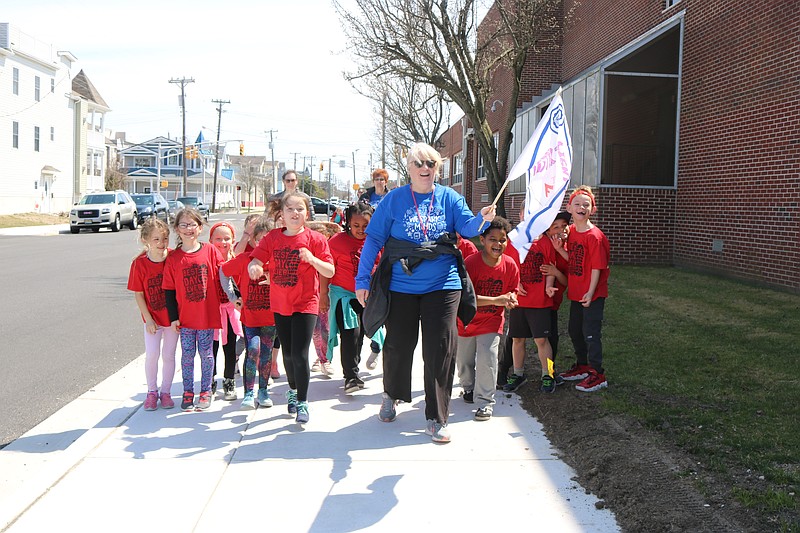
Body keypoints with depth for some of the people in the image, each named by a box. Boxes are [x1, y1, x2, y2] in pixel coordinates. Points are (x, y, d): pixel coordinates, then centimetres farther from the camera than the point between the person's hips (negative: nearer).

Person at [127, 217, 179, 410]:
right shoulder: (139, 263, -13)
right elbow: (138, 294, -6)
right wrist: (148, 319, -8)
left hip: (172, 316, 0)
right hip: (153, 318, 0)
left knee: (168, 355, 8)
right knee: (151, 354, -2)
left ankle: (165, 391, 23)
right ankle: (152, 391, 18)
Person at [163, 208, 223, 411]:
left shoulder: (210, 251, -4)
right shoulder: (173, 258, -2)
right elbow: (169, 290, 1)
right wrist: (173, 317, -1)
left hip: (207, 314, -1)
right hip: (185, 316, 1)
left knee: (206, 353, 8)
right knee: (187, 354, 7)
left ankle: (206, 391, 21)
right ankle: (188, 392, 21)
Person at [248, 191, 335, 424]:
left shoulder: (315, 239, -6)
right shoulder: (272, 238, 3)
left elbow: (330, 272, -8)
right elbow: (255, 260, -3)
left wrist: (312, 259, -26)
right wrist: (254, 267, -27)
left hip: (305, 304, -4)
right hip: (280, 305, 4)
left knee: (300, 354, -10)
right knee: (288, 353, 16)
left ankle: (302, 402, 4)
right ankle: (292, 390, 40)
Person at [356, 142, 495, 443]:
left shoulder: (450, 198, 4)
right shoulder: (394, 199, 0)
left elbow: (467, 227, -9)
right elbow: (374, 240, 0)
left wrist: (483, 218, -32)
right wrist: (362, 279, -3)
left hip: (442, 286, 0)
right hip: (400, 286, 0)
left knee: (440, 352, 0)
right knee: (398, 346, 12)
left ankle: (436, 419, 11)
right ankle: (392, 395, 42)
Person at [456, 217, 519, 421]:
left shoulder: (510, 265, -11)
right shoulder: (470, 263, -23)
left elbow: (512, 291, 3)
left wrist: (510, 300, -22)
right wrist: (496, 300, -33)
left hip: (492, 321, 1)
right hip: (466, 320, 0)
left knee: (487, 359, -15)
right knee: (464, 360, 16)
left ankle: (485, 402, -2)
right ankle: (469, 388, 45)